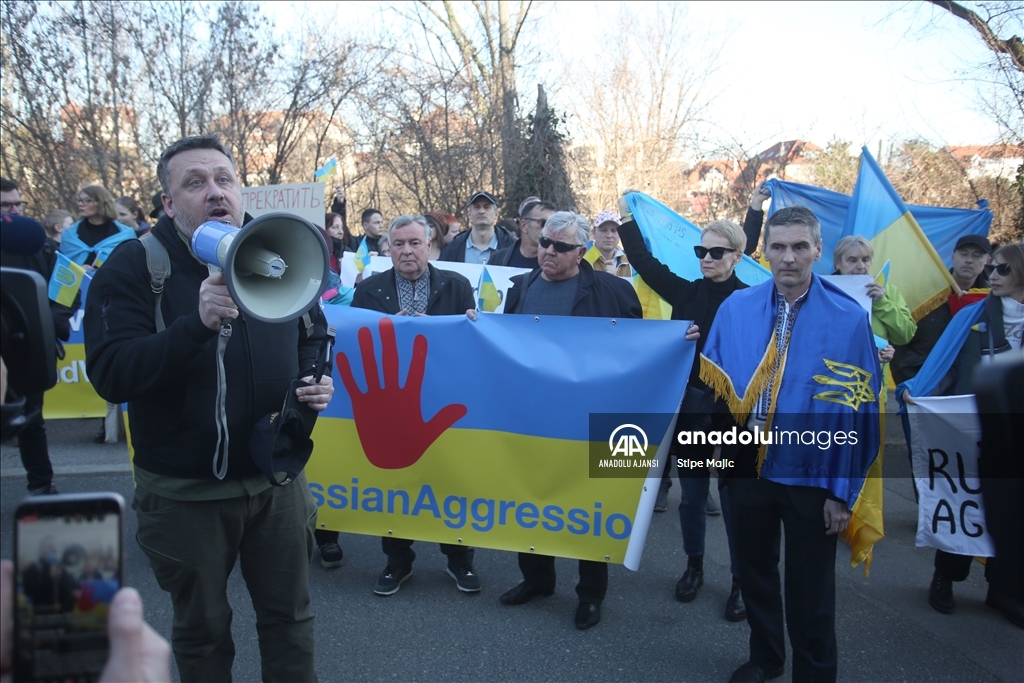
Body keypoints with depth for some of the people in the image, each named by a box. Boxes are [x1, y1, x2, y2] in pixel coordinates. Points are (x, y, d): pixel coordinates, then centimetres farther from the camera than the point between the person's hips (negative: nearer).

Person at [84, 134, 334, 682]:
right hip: (184, 490, -3)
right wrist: (198, 322, -34)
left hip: (277, 477, 3)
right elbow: (109, 375, -23)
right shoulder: (133, 266, -11)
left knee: (288, 614, 17)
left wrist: (314, 378, -5)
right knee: (201, 627, 17)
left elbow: (313, 334, 17)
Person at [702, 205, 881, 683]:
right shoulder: (735, 308, -2)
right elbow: (714, 382, 6)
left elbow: (859, 412, -10)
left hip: (811, 474, -3)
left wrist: (843, 489, -10)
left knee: (810, 588, 10)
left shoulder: (848, 319, -11)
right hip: (747, 463, 4)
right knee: (754, 570, 20)